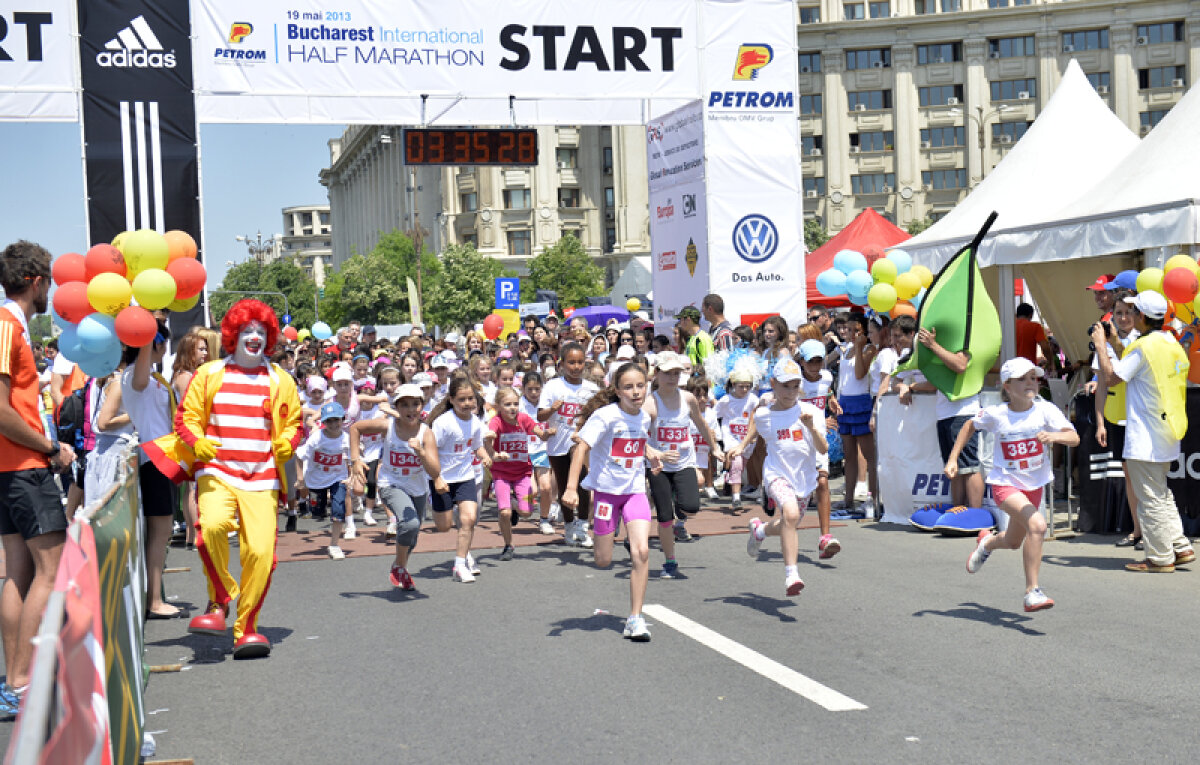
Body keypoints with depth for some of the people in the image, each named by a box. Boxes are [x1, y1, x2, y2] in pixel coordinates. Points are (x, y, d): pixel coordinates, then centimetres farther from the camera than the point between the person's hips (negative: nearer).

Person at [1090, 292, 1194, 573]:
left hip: (1145, 439, -9)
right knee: (1162, 494, 20)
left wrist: (1100, 345, -2)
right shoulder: (1172, 344, 9)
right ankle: (1181, 547, 20)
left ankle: (1160, 558, 4)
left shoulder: (1144, 346, -18)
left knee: (1151, 498, -1)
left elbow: (1111, 377, -12)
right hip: (1167, 436, 9)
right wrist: (1114, 341, 24)